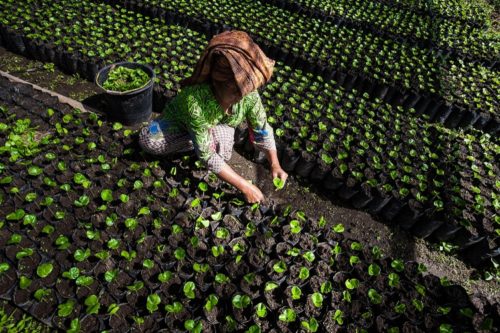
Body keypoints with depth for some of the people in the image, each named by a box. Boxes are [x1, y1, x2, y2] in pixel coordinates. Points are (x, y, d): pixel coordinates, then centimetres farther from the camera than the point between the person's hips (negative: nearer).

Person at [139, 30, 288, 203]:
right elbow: (207, 156, -41)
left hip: (218, 124, 2)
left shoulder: (249, 94, -32)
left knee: (222, 152, -31)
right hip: (181, 122, -1)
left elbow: (262, 129, -15)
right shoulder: (195, 100, -44)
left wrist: (275, 164, -23)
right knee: (147, 140, -28)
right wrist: (245, 187, -40)